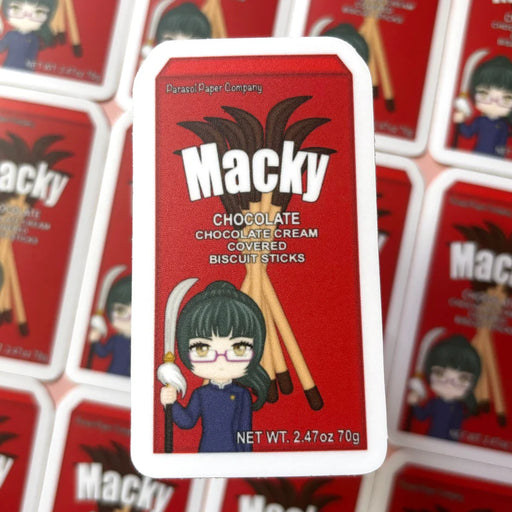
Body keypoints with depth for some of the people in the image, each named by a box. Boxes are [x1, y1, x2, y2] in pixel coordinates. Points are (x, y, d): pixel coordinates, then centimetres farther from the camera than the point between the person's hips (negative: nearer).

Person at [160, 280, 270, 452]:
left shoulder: (242, 395, -10)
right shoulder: (200, 394, -7)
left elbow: (245, 429, -3)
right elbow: (187, 421, -1)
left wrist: (246, 451, 0)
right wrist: (171, 404, -15)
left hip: (234, 450, -1)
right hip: (207, 448, 1)